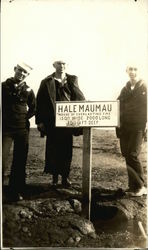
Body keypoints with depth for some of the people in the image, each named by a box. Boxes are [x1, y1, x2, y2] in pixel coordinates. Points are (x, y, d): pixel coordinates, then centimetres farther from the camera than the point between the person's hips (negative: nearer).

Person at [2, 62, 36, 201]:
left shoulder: (28, 90, 5)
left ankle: (16, 191, 17)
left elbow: (33, 109, 13)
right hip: (5, 128, -2)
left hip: (22, 128, 2)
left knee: (20, 161, 7)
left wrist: (24, 118, 4)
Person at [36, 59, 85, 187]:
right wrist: (40, 121, -5)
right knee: (53, 149, 5)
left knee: (67, 149, 4)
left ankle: (65, 177, 15)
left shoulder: (73, 80, 9)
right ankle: (55, 177, 17)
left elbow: (80, 98, 3)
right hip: (52, 122, -1)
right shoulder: (47, 82, 3)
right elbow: (40, 102, 0)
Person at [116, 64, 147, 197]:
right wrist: (119, 126, 7)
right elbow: (119, 107, 16)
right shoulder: (125, 89, 16)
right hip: (125, 128, 6)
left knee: (133, 155, -13)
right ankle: (133, 186, 17)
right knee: (127, 155, 6)